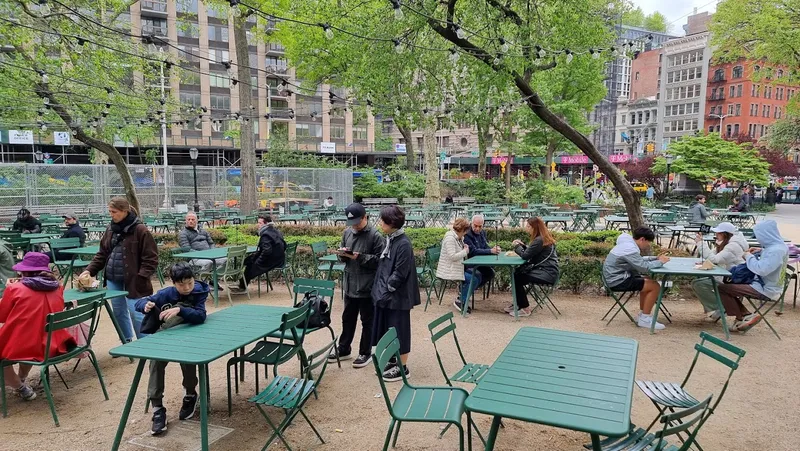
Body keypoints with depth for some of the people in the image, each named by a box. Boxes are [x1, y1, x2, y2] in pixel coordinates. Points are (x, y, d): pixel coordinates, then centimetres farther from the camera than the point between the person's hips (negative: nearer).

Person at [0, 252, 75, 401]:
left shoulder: (15, 289, -11)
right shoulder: (58, 288, 2)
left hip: (22, 348, -5)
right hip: (52, 346, 5)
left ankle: (21, 388, 23)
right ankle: (20, 380, 48)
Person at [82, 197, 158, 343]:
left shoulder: (140, 230, -11)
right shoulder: (110, 229, 8)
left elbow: (151, 258, -12)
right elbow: (102, 254, 14)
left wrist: (141, 277, -19)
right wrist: (89, 270, 2)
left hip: (132, 280, -7)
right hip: (113, 279, 7)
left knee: (135, 312, -7)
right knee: (118, 311, 15)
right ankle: (127, 341, 31)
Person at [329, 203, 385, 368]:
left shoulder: (375, 236, -13)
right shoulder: (347, 232, 5)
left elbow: (379, 260, -14)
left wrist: (360, 257, -22)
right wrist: (342, 254, -8)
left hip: (367, 286, -6)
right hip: (350, 285, 6)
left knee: (367, 321, 9)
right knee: (347, 319, 18)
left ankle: (365, 353, 23)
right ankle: (343, 349, 33)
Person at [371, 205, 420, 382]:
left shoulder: (403, 243, -20)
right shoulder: (389, 239, 7)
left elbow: (400, 273, -21)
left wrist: (386, 288, -12)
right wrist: (380, 288, 7)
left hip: (398, 296, -9)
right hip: (385, 294, 9)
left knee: (398, 331, 3)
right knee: (388, 329, 17)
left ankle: (403, 368, 17)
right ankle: (393, 361, 32)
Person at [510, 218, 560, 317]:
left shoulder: (539, 240, -19)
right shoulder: (544, 238, 13)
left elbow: (525, 255, -16)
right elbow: (530, 253, 19)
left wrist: (517, 246, 0)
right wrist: (522, 245, 6)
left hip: (546, 274, -11)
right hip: (544, 269, 11)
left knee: (517, 278, -12)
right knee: (516, 273, 12)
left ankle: (525, 309, -2)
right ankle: (518, 304, 22)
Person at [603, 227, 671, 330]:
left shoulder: (628, 244, 10)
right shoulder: (630, 249, -22)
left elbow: (640, 261, 19)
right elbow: (644, 267, -22)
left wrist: (656, 258, 6)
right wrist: (660, 262, -7)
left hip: (617, 277, 11)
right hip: (617, 281, -11)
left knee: (648, 281, 24)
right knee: (655, 286, -10)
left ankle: (642, 315, 27)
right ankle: (644, 319, -1)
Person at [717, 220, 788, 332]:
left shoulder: (776, 250, -25)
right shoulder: (779, 246, 6)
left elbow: (761, 269, -32)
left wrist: (749, 257, -15)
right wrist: (761, 252, 9)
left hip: (766, 290, -11)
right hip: (764, 284, 11)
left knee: (722, 289, -14)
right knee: (730, 282, 22)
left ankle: (743, 317, 3)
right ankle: (746, 315, 13)